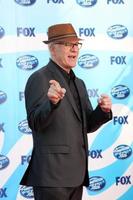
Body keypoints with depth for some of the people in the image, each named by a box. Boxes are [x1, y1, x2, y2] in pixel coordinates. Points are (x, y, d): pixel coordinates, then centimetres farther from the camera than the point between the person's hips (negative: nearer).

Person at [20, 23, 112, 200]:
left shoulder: (78, 83, 16)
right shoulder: (39, 78, -8)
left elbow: (88, 126, 15)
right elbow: (35, 124, -17)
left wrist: (103, 110, -4)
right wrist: (52, 102, -35)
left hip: (76, 174, 8)